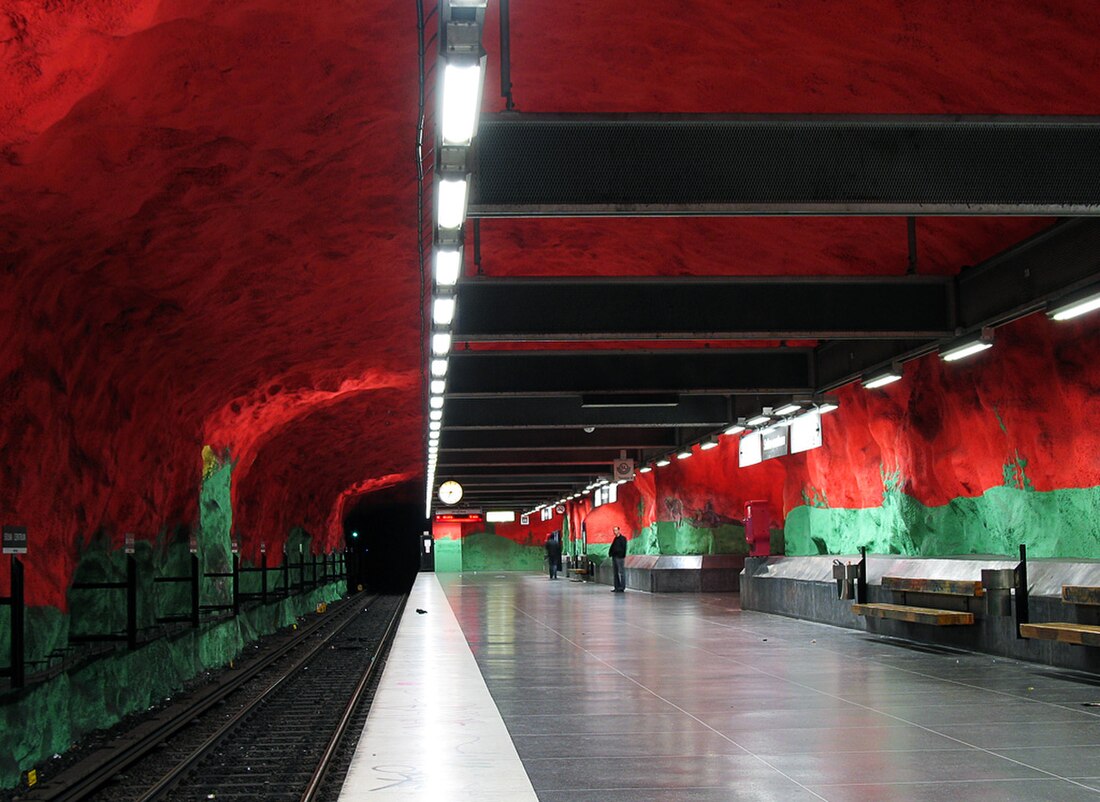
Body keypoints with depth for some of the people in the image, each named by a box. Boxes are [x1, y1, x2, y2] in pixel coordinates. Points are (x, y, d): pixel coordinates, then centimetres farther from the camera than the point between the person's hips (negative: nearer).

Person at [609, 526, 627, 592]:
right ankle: (617, 587, 17)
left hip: (620, 557, -9)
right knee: (616, 573, 11)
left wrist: (623, 556, -19)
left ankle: (622, 587, -4)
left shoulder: (623, 538, -7)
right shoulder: (615, 539, 17)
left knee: (621, 572, -5)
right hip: (614, 557, 9)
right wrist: (610, 554, 7)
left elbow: (624, 548, -13)